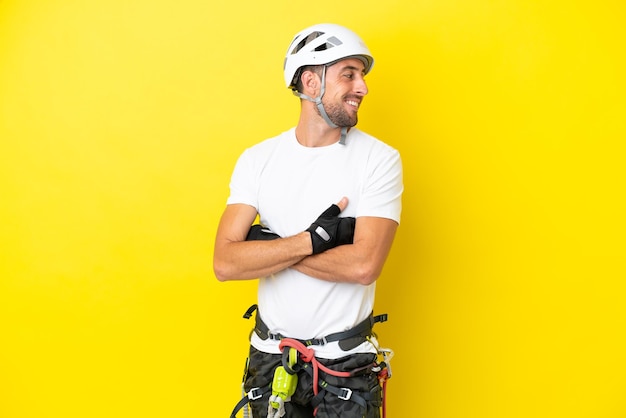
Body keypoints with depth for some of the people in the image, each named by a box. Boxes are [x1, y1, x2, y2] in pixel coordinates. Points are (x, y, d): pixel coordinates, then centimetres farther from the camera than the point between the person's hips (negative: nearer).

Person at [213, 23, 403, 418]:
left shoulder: (379, 159, -10)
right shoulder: (258, 159, -3)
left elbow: (363, 265, -22)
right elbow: (225, 263, -13)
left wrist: (268, 248, -15)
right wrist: (313, 239, -21)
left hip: (347, 363, -2)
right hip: (270, 356, 2)